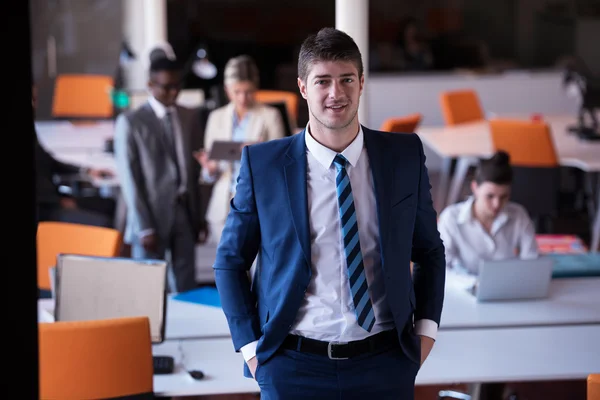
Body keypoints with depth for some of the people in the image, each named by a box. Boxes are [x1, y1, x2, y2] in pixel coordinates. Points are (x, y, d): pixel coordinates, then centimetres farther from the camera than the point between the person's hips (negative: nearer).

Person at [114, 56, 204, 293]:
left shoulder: (189, 118, 9)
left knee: (186, 289, 6)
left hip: (185, 213, 5)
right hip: (152, 214, -5)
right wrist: (144, 227, -12)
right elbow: (129, 179, -9)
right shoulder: (130, 122, -7)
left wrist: (197, 215, 12)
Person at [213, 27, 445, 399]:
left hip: (386, 365, 2)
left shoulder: (405, 155, 0)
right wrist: (251, 347, -3)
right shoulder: (262, 163, -4)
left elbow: (429, 250, 12)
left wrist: (426, 327, 2)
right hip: (293, 367, -2)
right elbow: (230, 261, 4)